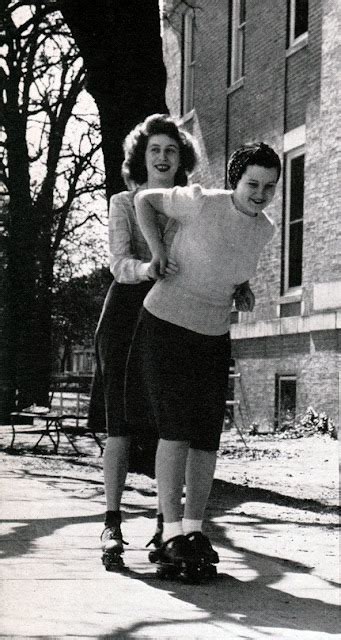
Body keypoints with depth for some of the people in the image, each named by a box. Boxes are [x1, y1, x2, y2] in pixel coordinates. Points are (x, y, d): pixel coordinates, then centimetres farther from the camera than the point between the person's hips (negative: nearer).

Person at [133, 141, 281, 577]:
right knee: (177, 429, -16)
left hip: (212, 337, 6)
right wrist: (157, 249, -14)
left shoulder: (264, 230, -1)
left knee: (207, 436, 1)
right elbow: (144, 198, -4)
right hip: (164, 328, -6)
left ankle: (193, 530, 11)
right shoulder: (202, 203, -18)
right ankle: (171, 535, -15)